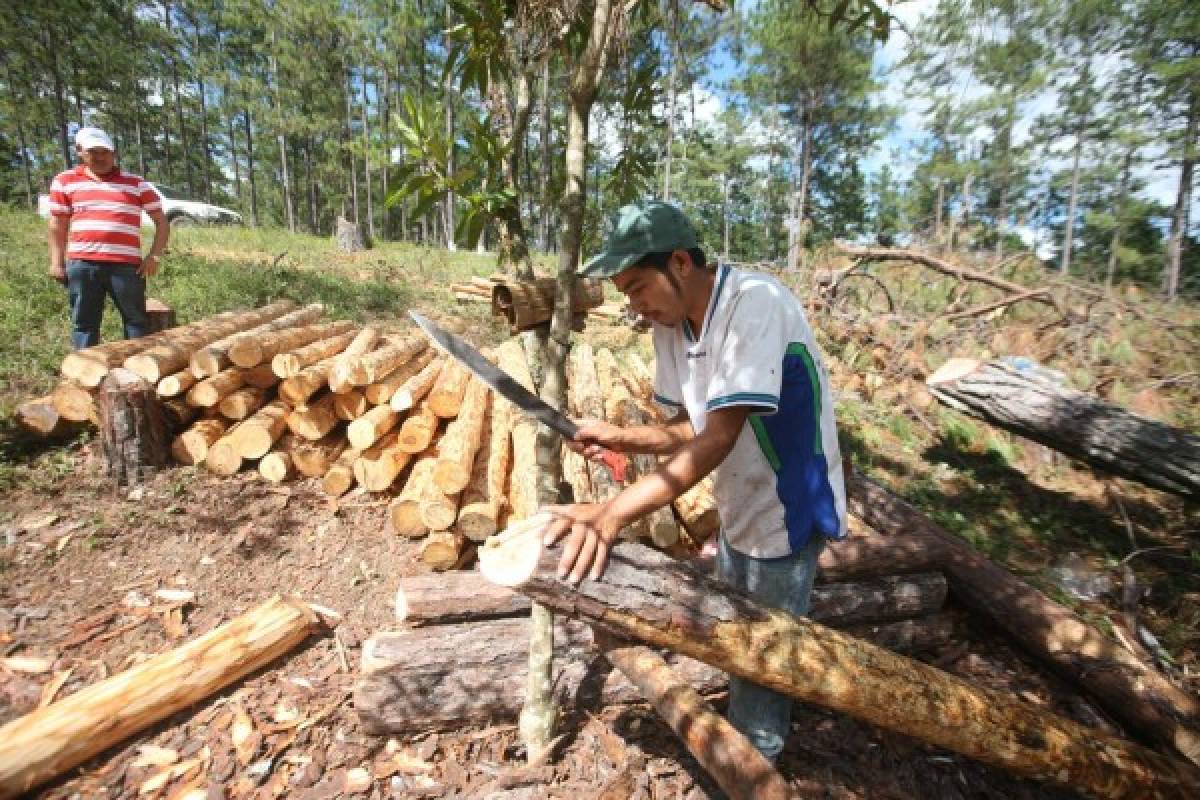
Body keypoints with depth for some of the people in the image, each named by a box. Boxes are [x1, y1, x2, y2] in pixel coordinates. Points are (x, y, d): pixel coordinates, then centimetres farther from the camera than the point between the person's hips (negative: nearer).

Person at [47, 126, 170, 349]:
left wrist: (154, 256, -3)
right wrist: (57, 261, 9)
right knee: (84, 323, 7)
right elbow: (58, 225, 16)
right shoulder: (65, 181, 12)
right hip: (81, 264, 2)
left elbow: (162, 221, 8)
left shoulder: (136, 184, 7)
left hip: (126, 264, -2)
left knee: (136, 320, 1)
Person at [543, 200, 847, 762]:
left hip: (786, 514, -8)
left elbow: (721, 436, -36)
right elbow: (690, 429, 2)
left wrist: (614, 511, -43)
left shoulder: (756, 305, -29)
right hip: (737, 510, 8)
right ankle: (743, 754, 53)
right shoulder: (670, 324, -5)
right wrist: (619, 438, -15)